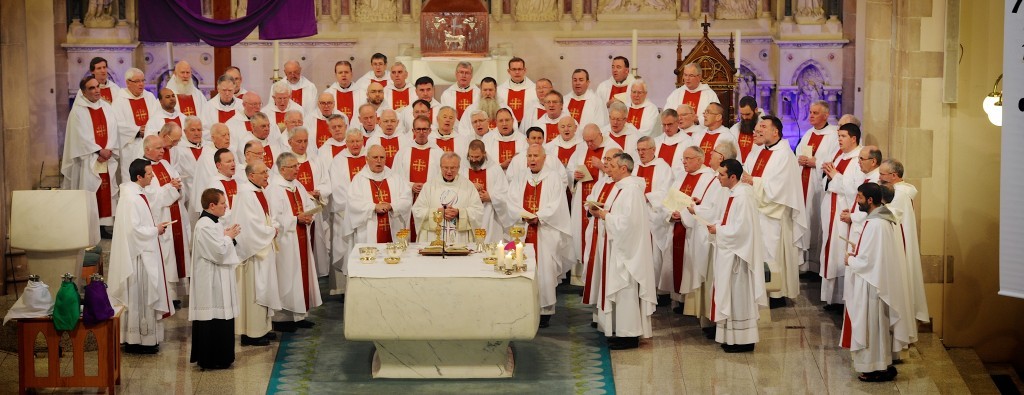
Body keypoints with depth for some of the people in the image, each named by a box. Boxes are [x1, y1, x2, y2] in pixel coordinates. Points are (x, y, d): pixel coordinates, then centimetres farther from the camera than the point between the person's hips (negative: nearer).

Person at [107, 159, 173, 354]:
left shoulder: (137, 193, 10)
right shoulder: (131, 199, -21)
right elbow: (134, 229, -24)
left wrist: (156, 227, 7)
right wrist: (155, 230, -12)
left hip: (145, 253, 11)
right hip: (138, 255, -11)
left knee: (145, 296, 16)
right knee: (139, 297, -2)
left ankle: (145, 337, 24)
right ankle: (137, 340, 6)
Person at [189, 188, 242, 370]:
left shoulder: (216, 222, 11)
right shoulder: (205, 226, -21)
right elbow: (219, 252, -23)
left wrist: (228, 235, 4)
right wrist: (229, 236, -9)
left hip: (220, 279, 11)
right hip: (211, 280, -11)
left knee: (222, 318, 14)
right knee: (213, 319, -4)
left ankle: (220, 357, 22)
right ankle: (211, 359, 3)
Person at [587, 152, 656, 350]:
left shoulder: (631, 189, -19)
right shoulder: (622, 187, 14)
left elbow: (628, 221, -26)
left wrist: (605, 215, -14)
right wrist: (601, 213, 5)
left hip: (626, 251, -10)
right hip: (617, 248, 11)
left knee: (625, 291, -4)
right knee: (619, 289, 13)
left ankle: (629, 335, 2)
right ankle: (622, 332, 19)